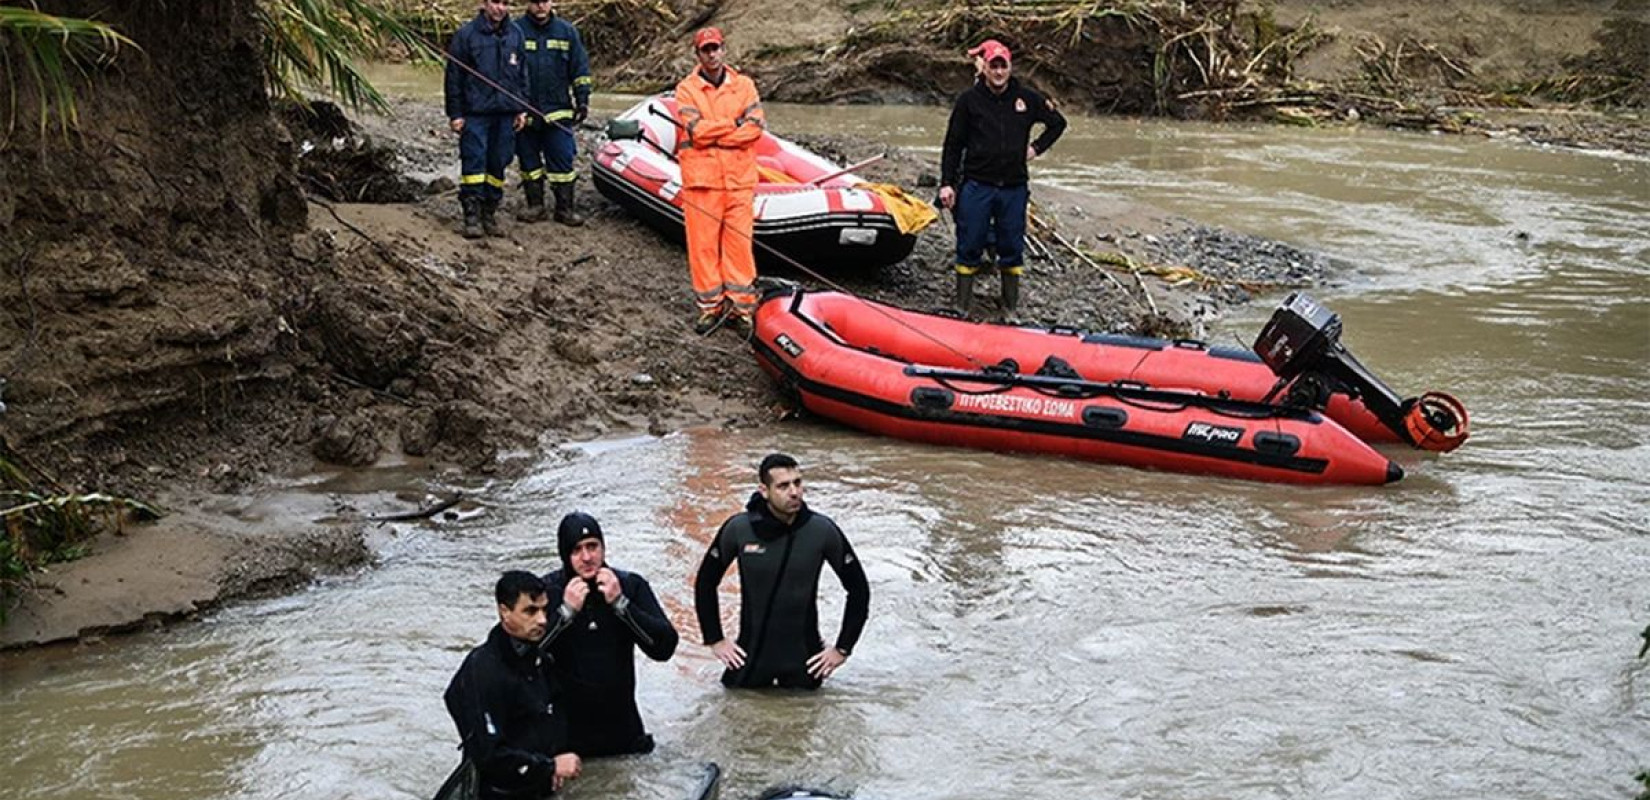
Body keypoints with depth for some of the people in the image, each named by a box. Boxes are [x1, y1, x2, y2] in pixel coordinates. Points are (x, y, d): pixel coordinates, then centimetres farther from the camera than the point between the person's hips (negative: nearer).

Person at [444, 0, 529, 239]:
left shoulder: (515, 34, 9)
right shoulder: (466, 34, -4)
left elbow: (522, 74, 16)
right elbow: (454, 77, -2)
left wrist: (522, 109, 11)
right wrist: (455, 114, -5)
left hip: (506, 112, 4)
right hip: (475, 112, -4)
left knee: (498, 164, 7)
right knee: (473, 162, -8)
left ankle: (489, 214, 16)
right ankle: (472, 216, -5)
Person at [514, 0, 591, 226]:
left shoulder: (566, 31, 4)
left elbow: (580, 69, 10)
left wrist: (583, 101, 5)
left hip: (558, 111, 0)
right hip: (524, 112, 0)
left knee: (562, 161, 0)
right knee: (529, 161, 8)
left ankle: (565, 208, 6)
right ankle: (535, 206, 19)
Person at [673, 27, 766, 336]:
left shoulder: (744, 86, 9)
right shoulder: (686, 89, 3)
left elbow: (756, 126, -5)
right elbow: (696, 130, -11)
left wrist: (712, 134, -10)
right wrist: (736, 124, -6)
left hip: (739, 178, 1)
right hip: (701, 179, -1)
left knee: (739, 241, 0)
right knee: (703, 244, 0)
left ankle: (741, 306, 7)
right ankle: (710, 306, 10)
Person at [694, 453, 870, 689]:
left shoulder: (822, 530, -15)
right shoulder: (738, 529, -14)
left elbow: (858, 589, -3)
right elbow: (705, 583, 2)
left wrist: (843, 649, -2)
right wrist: (715, 640, 2)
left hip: (803, 653, 0)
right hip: (752, 650, 0)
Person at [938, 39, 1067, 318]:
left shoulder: (1027, 99, 4)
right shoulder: (969, 100, -1)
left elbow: (1058, 123, 20)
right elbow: (953, 145, 2)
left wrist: (1037, 148, 7)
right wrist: (947, 183, -3)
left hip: (1014, 188, 2)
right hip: (976, 186, -2)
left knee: (1012, 249, 7)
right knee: (969, 248, 1)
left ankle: (1011, 309, 16)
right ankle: (962, 308, 9)